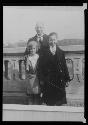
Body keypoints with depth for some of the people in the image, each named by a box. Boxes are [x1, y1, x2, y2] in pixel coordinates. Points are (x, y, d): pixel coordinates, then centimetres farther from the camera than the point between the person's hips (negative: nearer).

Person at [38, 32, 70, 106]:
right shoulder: (44, 53, 2)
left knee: (59, 102, 5)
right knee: (49, 103, 4)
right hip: (48, 81, -1)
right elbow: (41, 67, 0)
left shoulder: (61, 52, 7)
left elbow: (64, 66, 6)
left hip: (59, 80, 1)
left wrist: (67, 79, 1)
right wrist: (42, 78, -7)